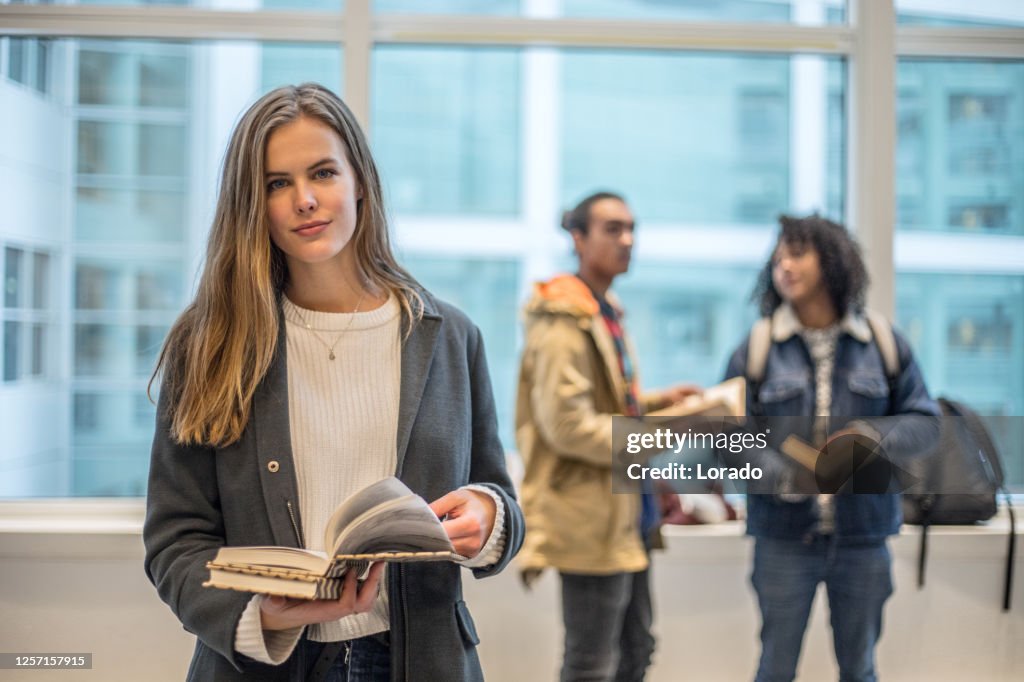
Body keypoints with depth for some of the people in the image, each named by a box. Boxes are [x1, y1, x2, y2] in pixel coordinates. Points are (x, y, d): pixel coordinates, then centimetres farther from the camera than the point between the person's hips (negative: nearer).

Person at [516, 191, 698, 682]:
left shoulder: (606, 311, 14)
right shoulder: (564, 323, -16)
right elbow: (566, 426, -23)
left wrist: (654, 401, 7)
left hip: (623, 512, 10)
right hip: (590, 516, -10)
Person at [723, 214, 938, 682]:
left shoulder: (882, 343, 2)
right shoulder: (757, 349, -2)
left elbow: (924, 421, 5)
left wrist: (878, 436, -17)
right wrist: (782, 475, -23)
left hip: (862, 536, 1)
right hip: (784, 536, -1)